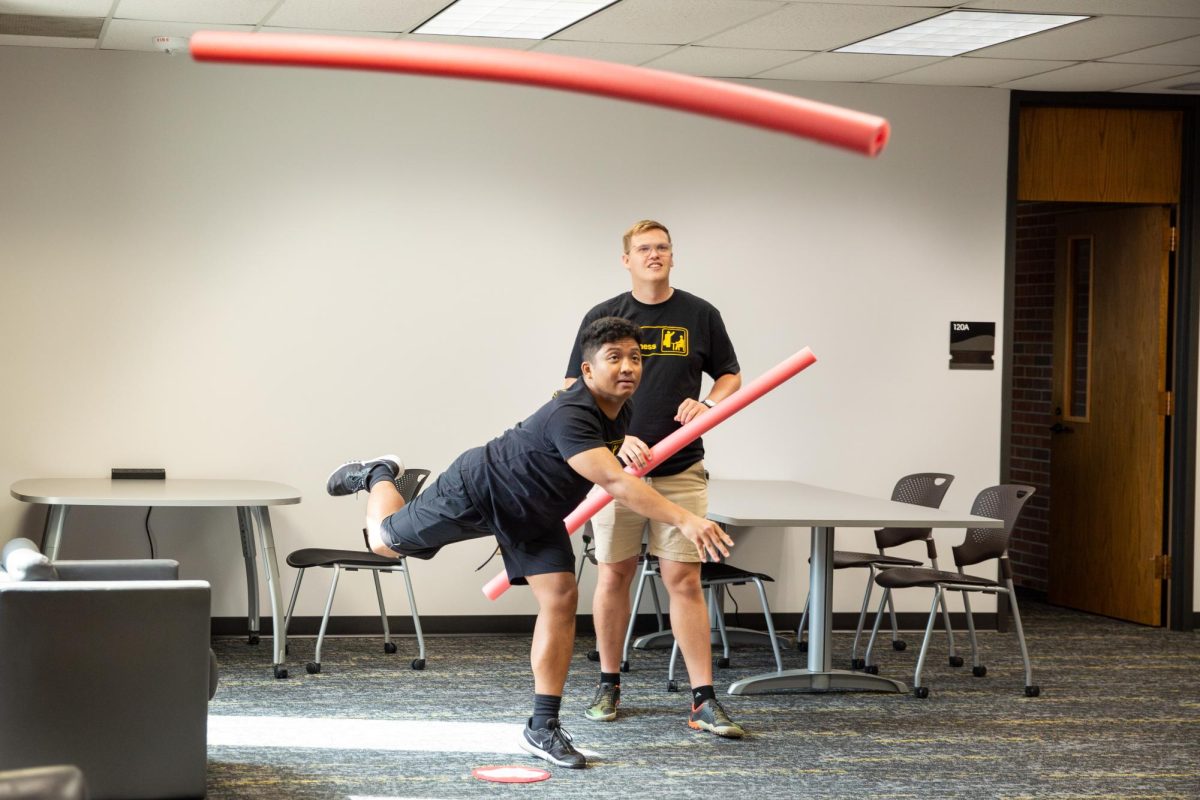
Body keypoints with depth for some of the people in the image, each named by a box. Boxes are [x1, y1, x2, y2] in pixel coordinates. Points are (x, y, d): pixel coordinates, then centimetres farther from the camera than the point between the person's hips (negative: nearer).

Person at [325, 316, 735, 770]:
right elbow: (614, 482, -55)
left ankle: (542, 729, -4)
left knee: (560, 599, -9)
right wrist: (683, 519, -62)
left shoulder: (620, 410, -12)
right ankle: (379, 478, 45)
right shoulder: (570, 416, -41)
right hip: (476, 490, -7)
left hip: (532, 513, 7)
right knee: (385, 541, 11)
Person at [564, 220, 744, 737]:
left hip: (681, 471, 0)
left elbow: (729, 376, 14)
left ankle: (704, 701, -4)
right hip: (617, 465, 0)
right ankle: (608, 685, 23)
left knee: (683, 579, -4)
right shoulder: (602, 318, 1)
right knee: (614, 576, 6)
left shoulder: (700, 316, 4)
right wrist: (618, 440, -15)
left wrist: (707, 405, -8)